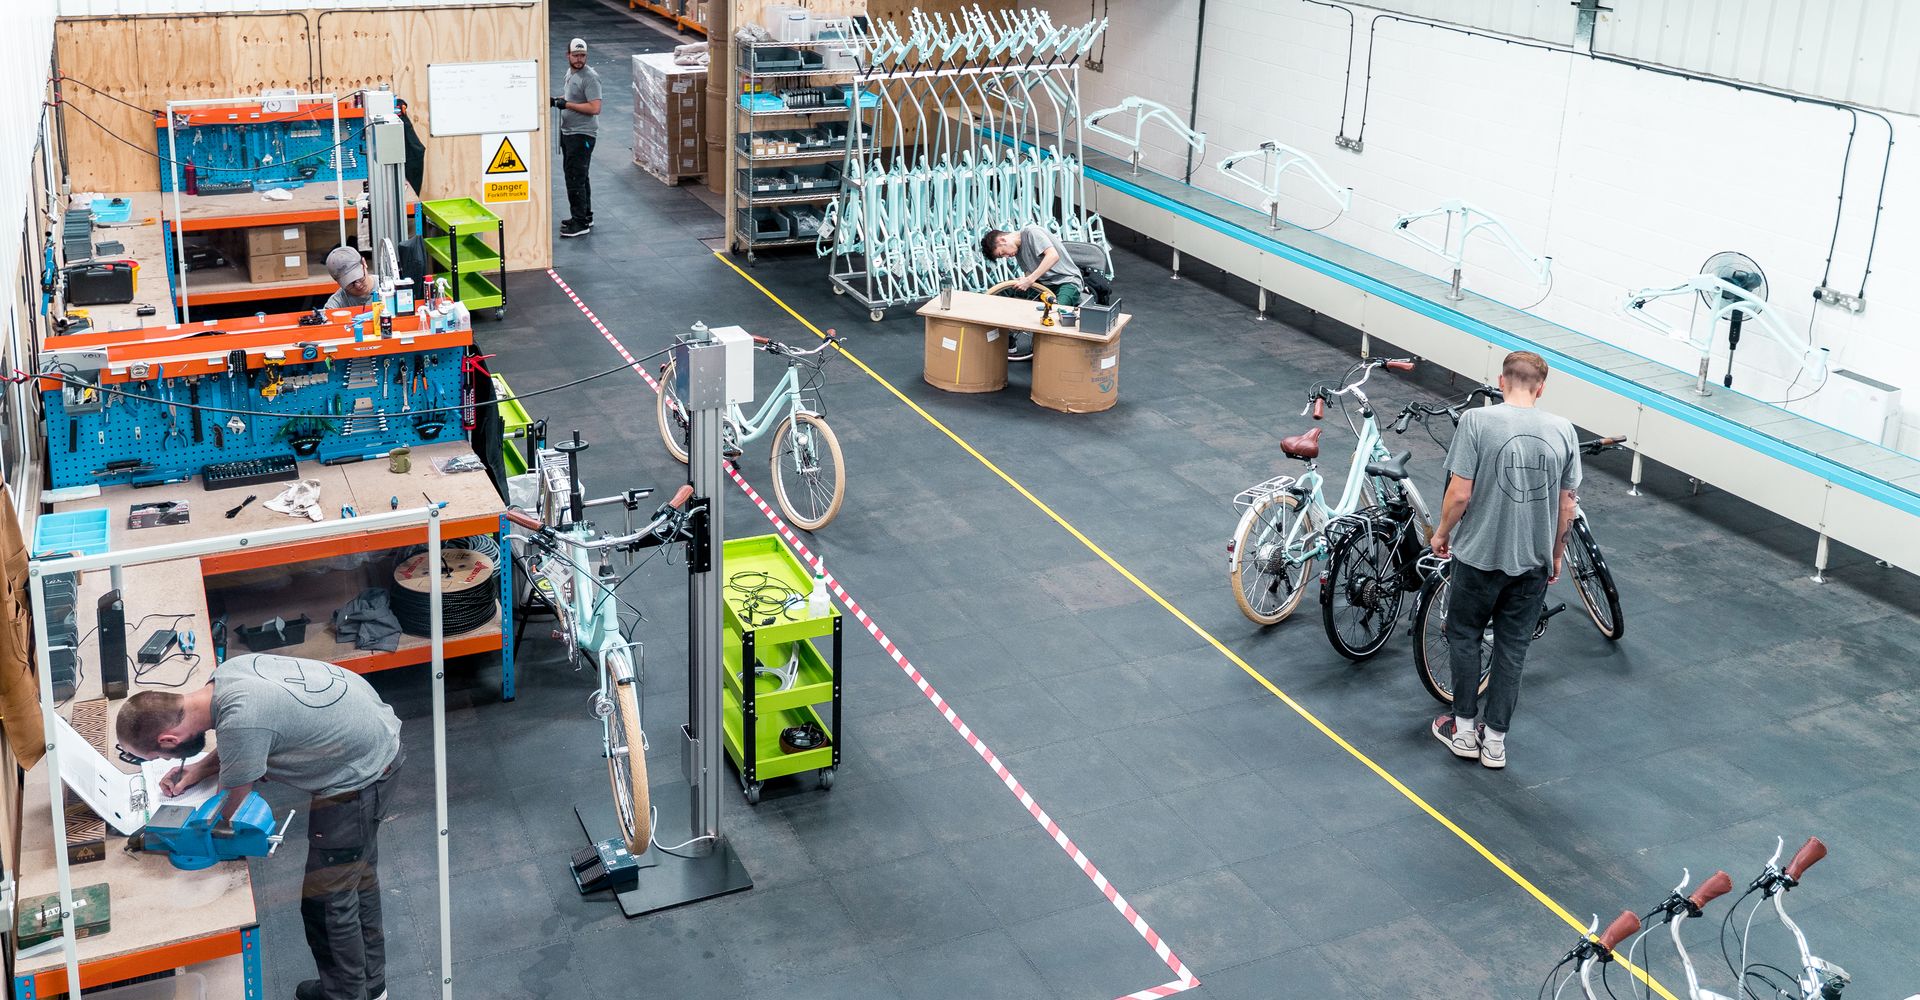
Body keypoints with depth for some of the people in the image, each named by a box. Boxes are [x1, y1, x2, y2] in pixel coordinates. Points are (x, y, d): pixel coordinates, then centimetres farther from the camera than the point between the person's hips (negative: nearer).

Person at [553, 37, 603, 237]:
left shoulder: (589, 78, -18)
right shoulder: (570, 72, 12)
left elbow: (594, 108, -26)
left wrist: (566, 104, -21)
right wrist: (556, 100, 9)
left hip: (582, 134, -10)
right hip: (568, 132, 10)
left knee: (575, 178, -11)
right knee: (576, 176, 18)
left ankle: (581, 223, -6)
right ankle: (585, 216, 29)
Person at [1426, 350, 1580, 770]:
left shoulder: (1477, 421, -15)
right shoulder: (1562, 431, -4)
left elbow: (1460, 493, -15)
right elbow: (1566, 507, 2)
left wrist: (1443, 532, 3)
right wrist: (1556, 553, 16)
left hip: (1480, 554, -3)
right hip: (1534, 561, 3)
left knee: (1464, 635, 17)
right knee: (1513, 648, 13)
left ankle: (1465, 728, 22)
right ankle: (1495, 738, 19)